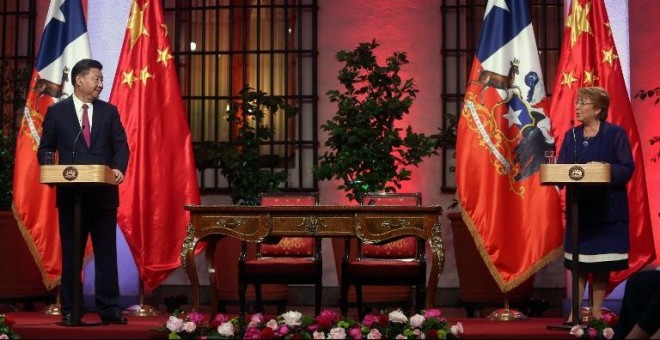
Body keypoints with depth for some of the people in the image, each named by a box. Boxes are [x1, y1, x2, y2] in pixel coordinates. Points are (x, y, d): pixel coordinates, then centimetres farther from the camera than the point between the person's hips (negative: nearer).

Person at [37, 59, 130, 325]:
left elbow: (121, 145, 3)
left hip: (104, 193, 1)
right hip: (70, 194, -1)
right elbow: (45, 149, 7)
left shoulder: (109, 111, 11)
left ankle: (109, 309, 7)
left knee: (107, 253, 2)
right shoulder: (56, 112, 7)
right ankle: (70, 310, 13)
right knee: (71, 254, 5)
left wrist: (119, 169, -16)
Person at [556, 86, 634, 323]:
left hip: (607, 210, -3)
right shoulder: (571, 135, 9)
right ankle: (575, 312, 9)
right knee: (577, 262, 4)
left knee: (602, 265, 4)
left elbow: (627, 169, -8)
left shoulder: (616, 134, -4)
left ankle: (597, 311, 15)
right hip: (578, 208, 3)